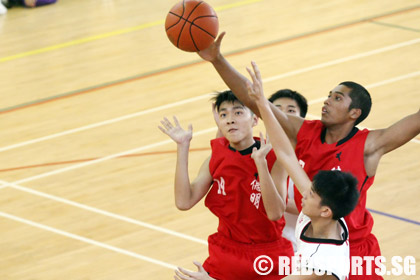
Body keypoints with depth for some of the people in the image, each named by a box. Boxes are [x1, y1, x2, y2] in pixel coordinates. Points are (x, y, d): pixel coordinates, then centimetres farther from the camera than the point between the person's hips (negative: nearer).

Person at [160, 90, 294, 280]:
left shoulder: (273, 157, -12)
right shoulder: (216, 157, -1)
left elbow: (275, 213, -23)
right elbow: (184, 202, -10)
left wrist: (260, 163, -32)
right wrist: (182, 147, -12)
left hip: (268, 257, -3)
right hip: (226, 256, 3)